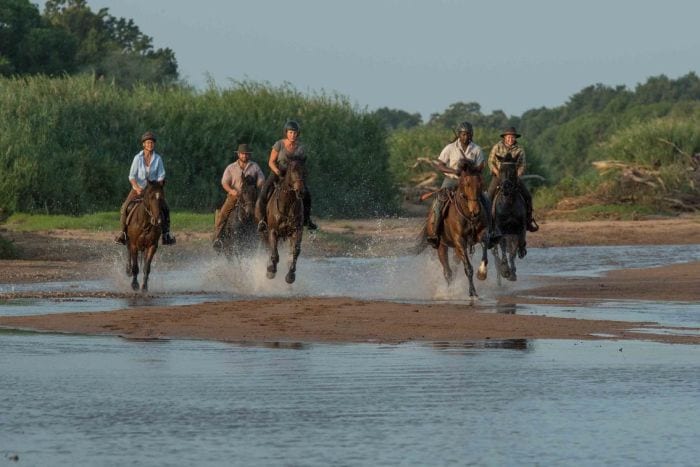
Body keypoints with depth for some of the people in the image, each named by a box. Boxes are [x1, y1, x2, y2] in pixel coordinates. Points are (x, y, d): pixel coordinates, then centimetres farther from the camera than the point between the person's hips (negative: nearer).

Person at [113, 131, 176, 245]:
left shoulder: (158, 158, -6)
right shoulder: (138, 158, -10)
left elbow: (161, 176, -4)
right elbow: (131, 176, -12)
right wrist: (137, 188, -26)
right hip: (138, 188, -1)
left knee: (165, 209, -13)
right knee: (124, 209, -16)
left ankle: (166, 235, -2)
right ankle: (123, 233, 0)